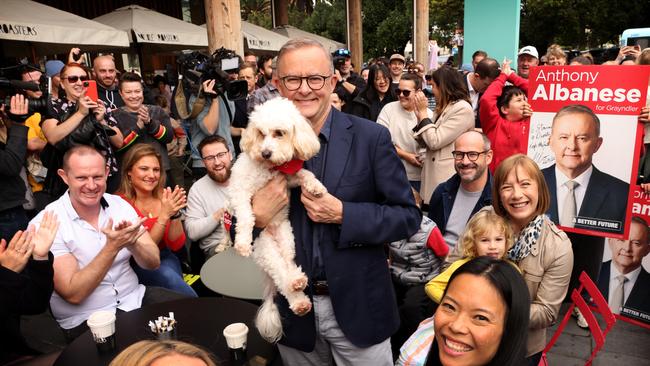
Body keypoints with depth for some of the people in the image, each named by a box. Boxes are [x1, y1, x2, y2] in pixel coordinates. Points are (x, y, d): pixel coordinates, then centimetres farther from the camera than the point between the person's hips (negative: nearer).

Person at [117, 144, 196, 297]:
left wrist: (175, 214, -21)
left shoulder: (164, 197, -1)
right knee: (167, 275, -30)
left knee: (168, 268, -29)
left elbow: (176, 245, -4)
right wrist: (164, 215, -28)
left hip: (165, 259, 3)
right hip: (135, 266, -3)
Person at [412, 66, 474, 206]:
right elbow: (426, 142, 11)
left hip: (447, 179, -8)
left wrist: (423, 112, -10)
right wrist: (420, 115, 1)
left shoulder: (463, 109, -14)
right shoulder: (443, 108, 13)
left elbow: (434, 141, -18)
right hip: (434, 175, 8)